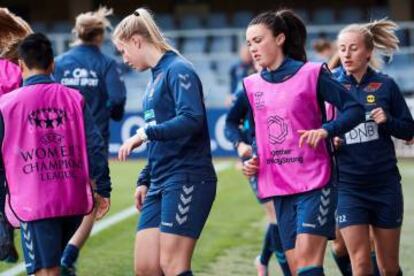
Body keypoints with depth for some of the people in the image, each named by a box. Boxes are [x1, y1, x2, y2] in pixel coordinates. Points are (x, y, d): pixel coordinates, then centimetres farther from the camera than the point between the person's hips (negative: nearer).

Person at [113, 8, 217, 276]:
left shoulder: (178, 70, -9)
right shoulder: (157, 76, 18)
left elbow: (192, 119, -25)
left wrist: (145, 133, -23)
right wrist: (145, 180, 22)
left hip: (187, 179, -9)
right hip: (161, 183, 9)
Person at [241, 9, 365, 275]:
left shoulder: (311, 74, -6)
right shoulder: (253, 85, 10)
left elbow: (355, 109, -6)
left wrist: (326, 130, -22)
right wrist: (253, 160, 5)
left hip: (314, 182, -6)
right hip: (279, 186, 6)